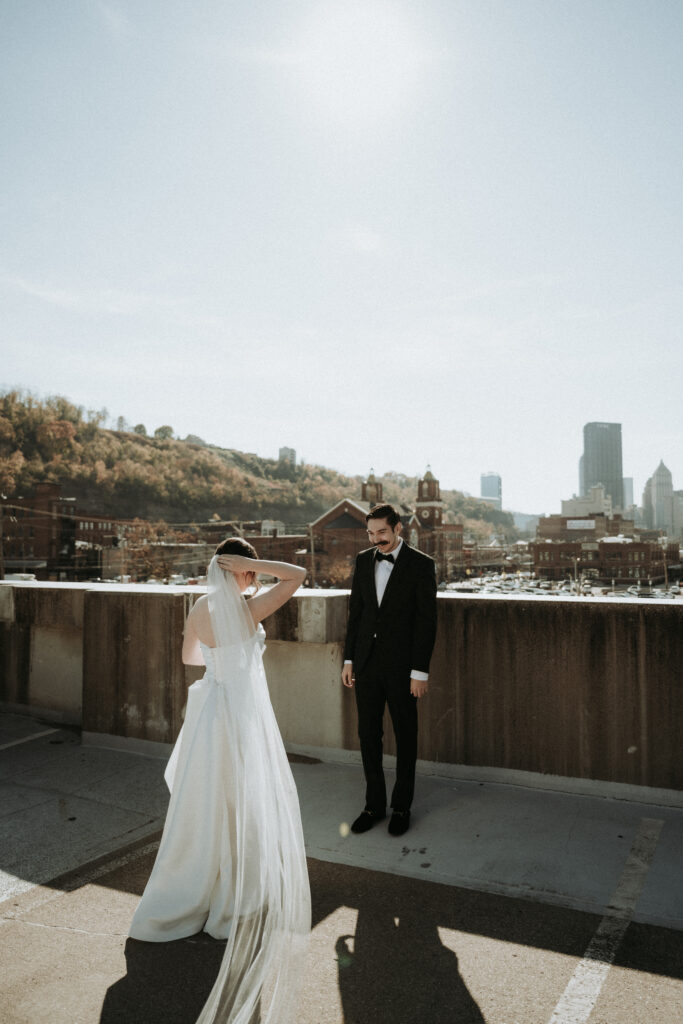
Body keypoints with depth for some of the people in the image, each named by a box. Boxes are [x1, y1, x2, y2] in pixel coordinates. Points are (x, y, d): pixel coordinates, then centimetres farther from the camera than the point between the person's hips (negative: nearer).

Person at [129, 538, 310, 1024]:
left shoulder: (200, 610, -1)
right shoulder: (250, 608, -17)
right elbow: (298, 574, -15)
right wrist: (251, 563, -16)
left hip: (209, 709, 6)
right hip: (244, 714, -6)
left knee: (206, 801, 19)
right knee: (247, 802, 10)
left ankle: (197, 889, 35)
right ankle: (240, 895, 23)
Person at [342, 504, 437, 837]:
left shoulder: (421, 564, -9)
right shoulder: (363, 560, 5)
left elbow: (426, 620, -10)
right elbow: (355, 611, 10)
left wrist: (420, 671, -12)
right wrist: (349, 659, 7)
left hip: (401, 666, -4)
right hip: (367, 663, 4)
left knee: (405, 737, 10)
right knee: (368, 735, 11)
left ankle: (402, 806, 26)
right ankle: (374, 804, 27)